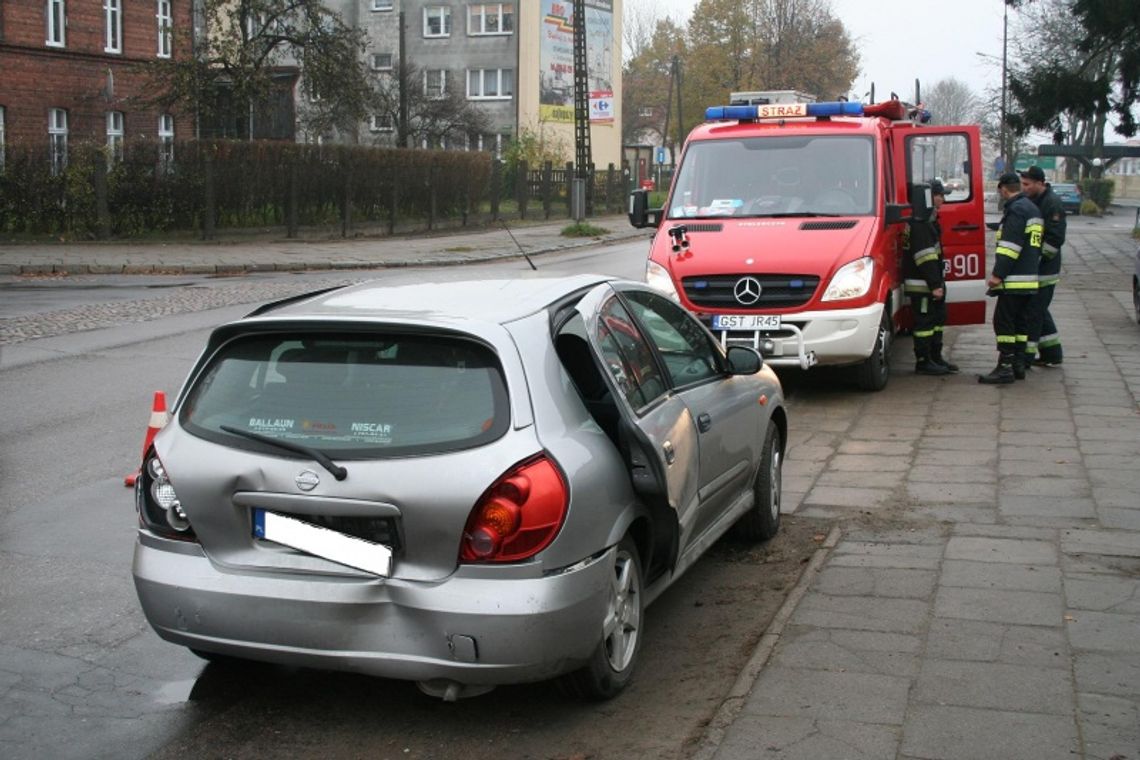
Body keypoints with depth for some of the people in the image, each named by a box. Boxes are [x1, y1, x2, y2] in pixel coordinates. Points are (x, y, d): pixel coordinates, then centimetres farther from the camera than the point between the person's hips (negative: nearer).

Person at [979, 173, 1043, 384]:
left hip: (1014, 280, -10)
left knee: (1004, 321, -8)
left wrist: (998, 274, -21)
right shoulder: (1033, 209, 20)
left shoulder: (1016, 210, -13)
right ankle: (1018, 364, 17)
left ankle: (1005, 367, -11)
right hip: (1029, 279, 10)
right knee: (1021, 322, 13)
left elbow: (1010, 246, -21)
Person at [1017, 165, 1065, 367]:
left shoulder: (1052, 204, -15)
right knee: (1039, 311, 16)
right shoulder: (1032, 201, 13)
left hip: (1043, 270, -10)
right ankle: (1052, 355, 25)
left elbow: (1055, 239, -20)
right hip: (1032, 269, 10)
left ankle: (1025, 357, -3)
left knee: (1033, 313, -7)